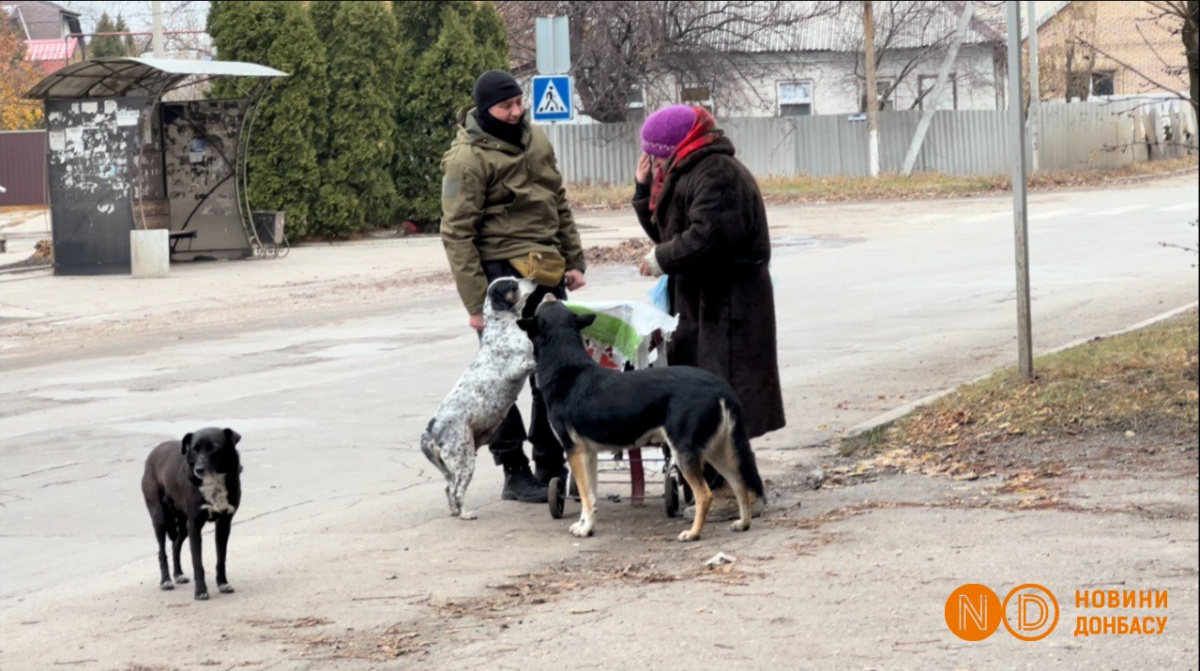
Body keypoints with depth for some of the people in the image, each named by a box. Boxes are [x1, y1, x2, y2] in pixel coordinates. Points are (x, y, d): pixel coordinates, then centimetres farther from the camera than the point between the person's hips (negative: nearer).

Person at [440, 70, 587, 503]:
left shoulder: (535, 140, 10)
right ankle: (515, 473, 6)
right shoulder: (467, 159, -13)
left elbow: (559, 204, 20)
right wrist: (475, 302, -16)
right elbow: (457, 234, -14)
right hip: (502, 275, -7)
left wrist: (573, 260, 14)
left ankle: (552, 467, 22)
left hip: (545, 272, 7)